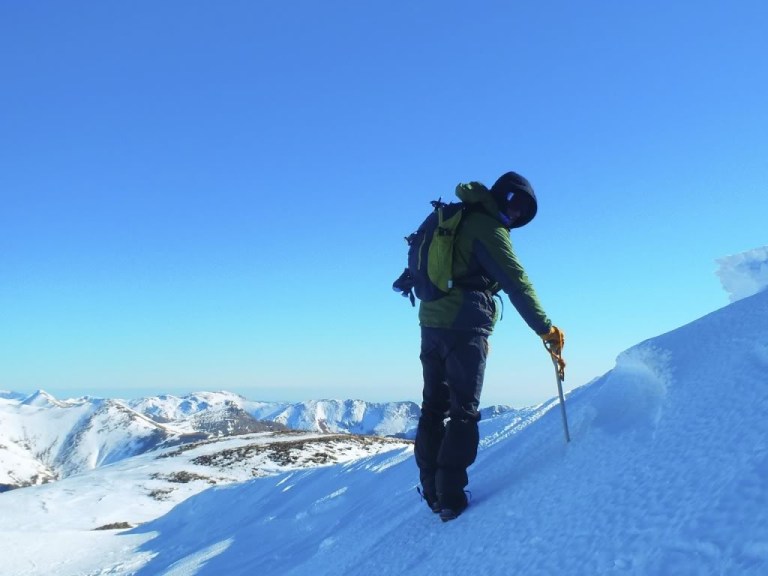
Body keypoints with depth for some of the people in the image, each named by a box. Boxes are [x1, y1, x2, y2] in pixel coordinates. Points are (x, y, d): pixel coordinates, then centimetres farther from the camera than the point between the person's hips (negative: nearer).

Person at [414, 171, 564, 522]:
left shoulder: (458, 220, 19)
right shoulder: (488, 227, -7)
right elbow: (516, 282, -15)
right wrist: (545, 328, -14)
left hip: (431, 322, 8)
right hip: (463, 326, -8)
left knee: (434, 407, 12)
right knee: (464, 411, -3)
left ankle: (432, 491, 17)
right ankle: (450, 496, -5)